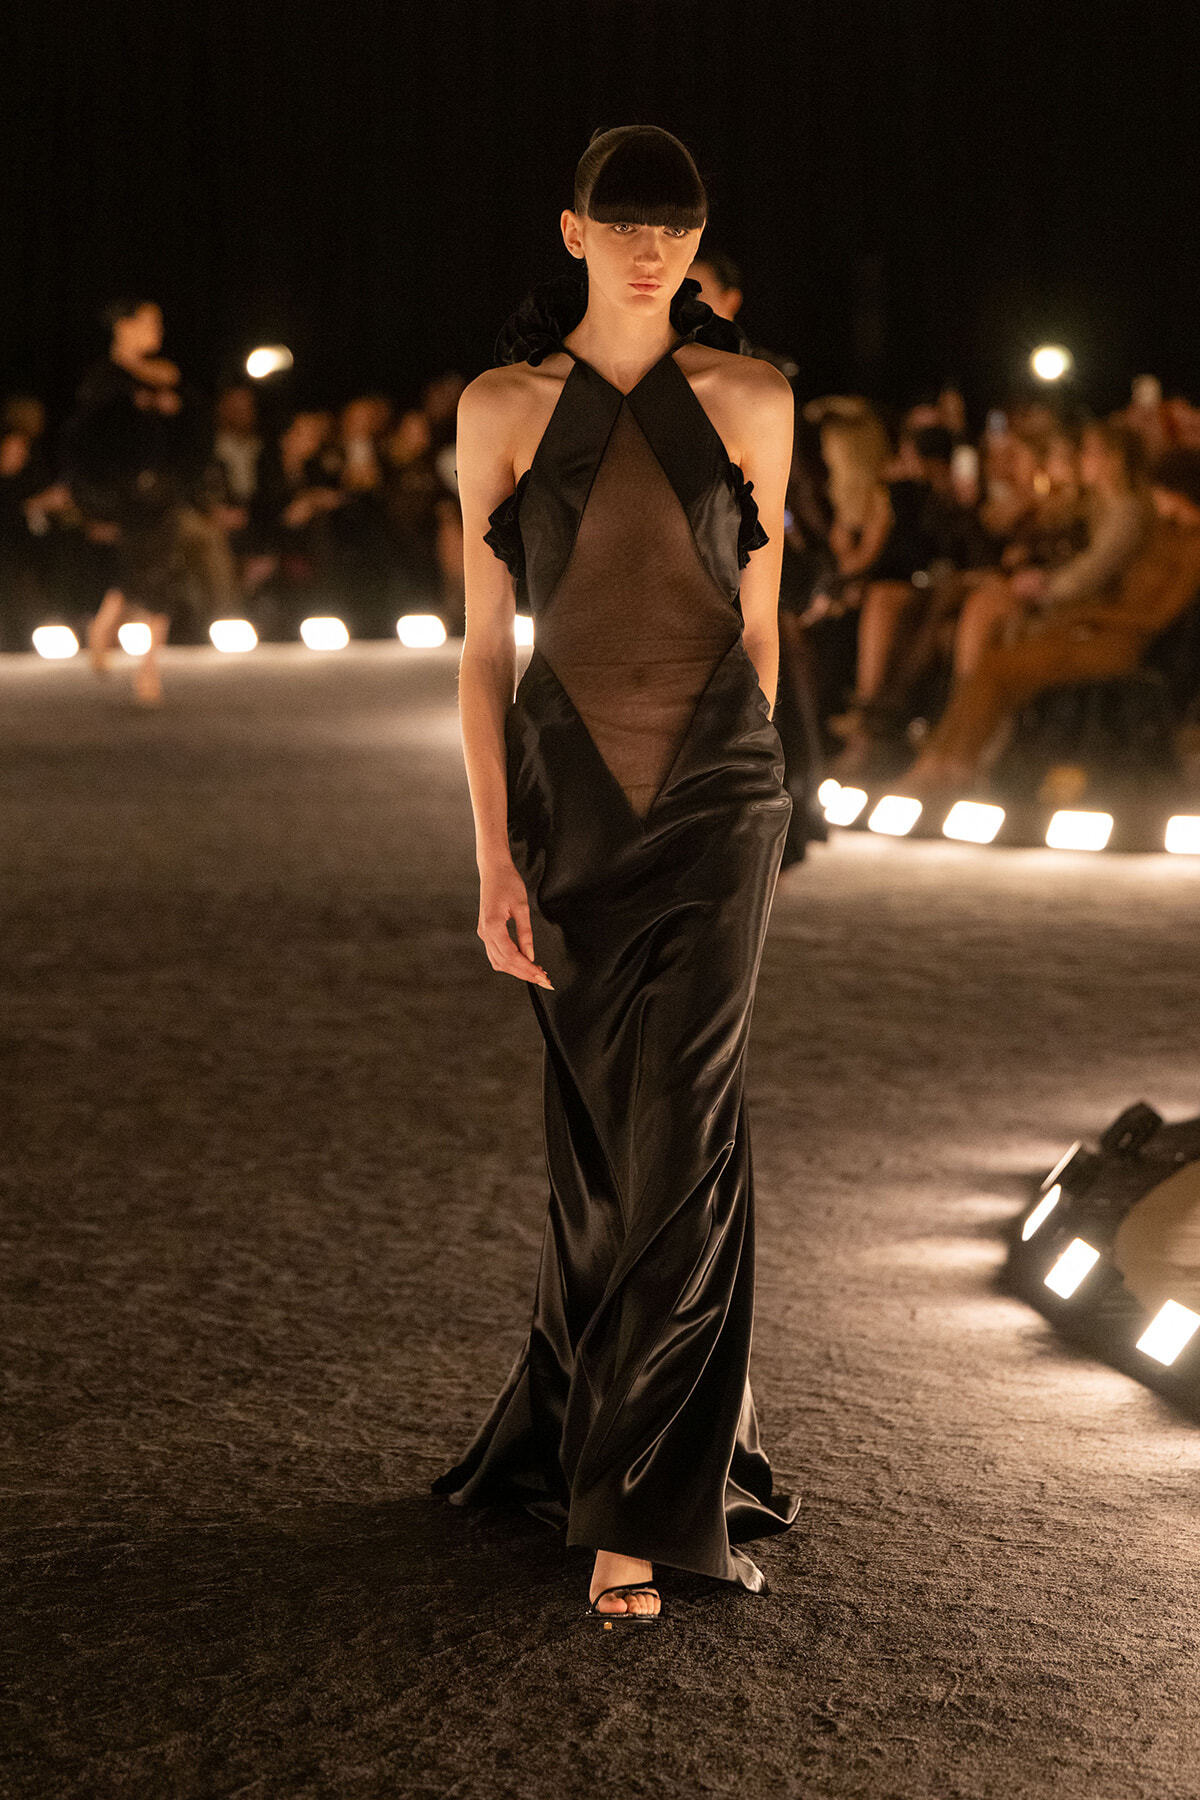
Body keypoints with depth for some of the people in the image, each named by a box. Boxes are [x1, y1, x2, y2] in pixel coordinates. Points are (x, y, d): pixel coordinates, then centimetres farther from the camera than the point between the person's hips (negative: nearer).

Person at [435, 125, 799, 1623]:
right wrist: (494, 860, -5)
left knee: (677, 1141, -7)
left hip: (712, 797, -1)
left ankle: (639, 1511, 0)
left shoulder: (748, 402, 2)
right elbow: (483, 643, 0)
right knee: (601, 1133, 8)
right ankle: (623, 1421, 29)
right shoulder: (502, 408, 1)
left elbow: (758, 616, 11)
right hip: (567, 793, 1)